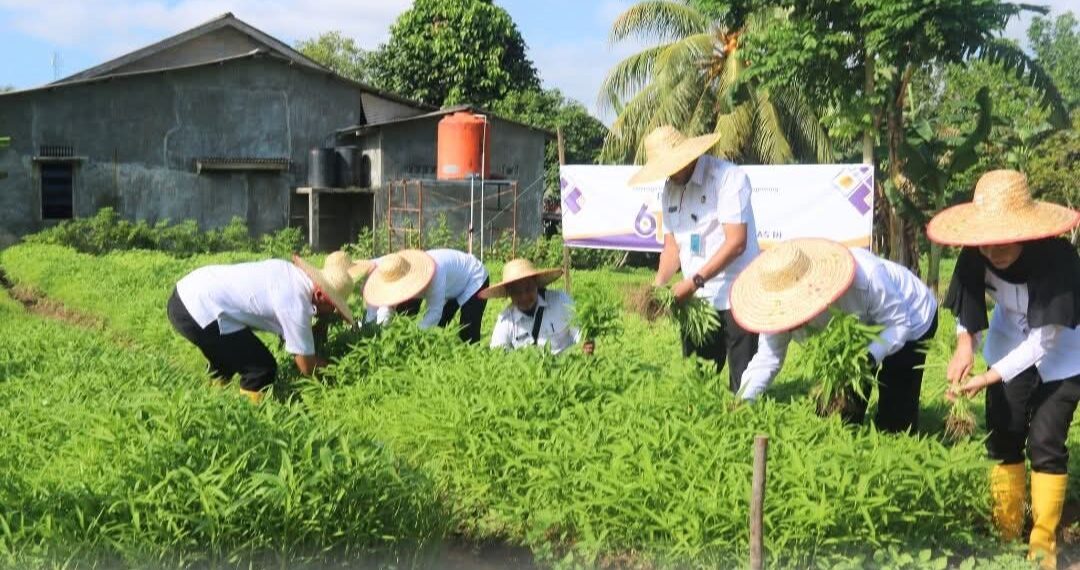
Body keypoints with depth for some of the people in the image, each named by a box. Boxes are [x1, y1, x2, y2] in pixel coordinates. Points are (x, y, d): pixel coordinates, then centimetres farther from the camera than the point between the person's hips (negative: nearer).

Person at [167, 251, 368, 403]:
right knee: (262, 369, -4)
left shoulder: (292, 273, 6)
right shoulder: (295, 305, -18)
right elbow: (307, 368, -6)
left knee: (228, 359, 31)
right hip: (198, 310, -10)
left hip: (188, 291, 10)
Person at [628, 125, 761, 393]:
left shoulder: (728, 177, -9)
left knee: (743, 384, -4)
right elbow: (672, 246, 13)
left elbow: (736, 243, -16)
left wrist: (695, 281, -18)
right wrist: (657, 285, -4)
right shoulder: (670, 189, 12)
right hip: (696, 300, 6)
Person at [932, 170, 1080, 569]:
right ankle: (1007, 532, 18)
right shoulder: (976, 256, -24)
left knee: (1045, 442, -7)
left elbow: (1045, 339, -32)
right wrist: (965, 345, -30)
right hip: (1010, 345, 4)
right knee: (1003, 438, 4)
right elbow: (968, 309, -9)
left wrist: (989, 378, -37)